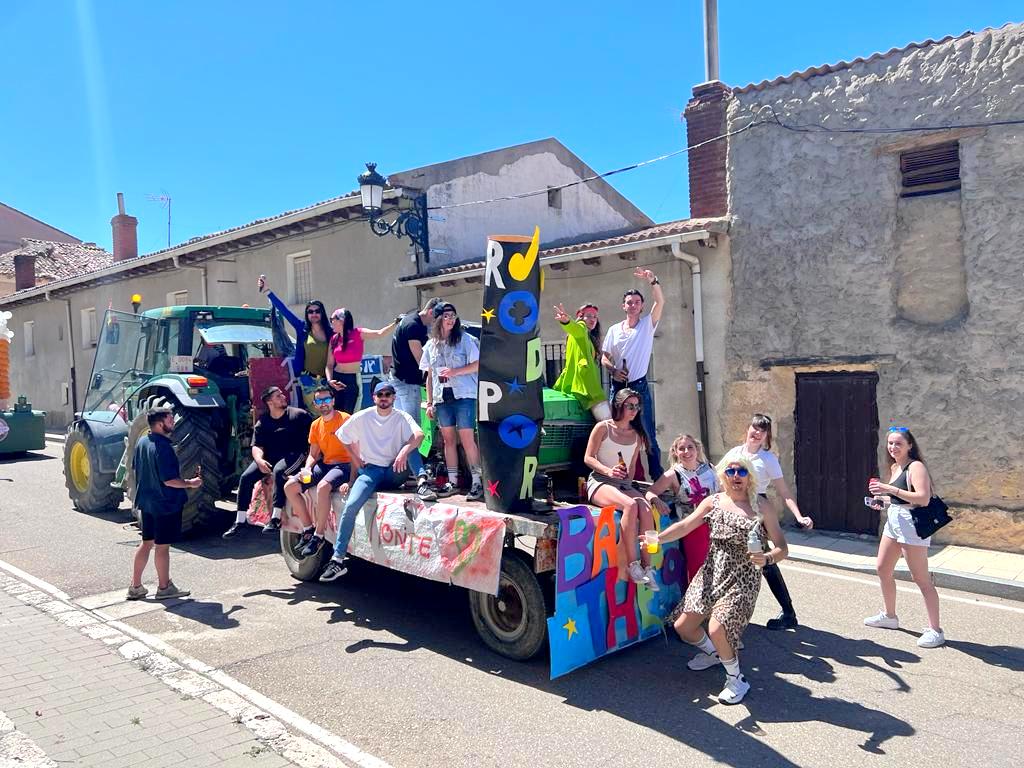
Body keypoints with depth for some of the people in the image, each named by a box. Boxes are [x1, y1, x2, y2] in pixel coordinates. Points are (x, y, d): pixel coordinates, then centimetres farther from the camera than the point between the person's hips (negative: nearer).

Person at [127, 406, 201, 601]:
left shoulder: (142, 442, 4)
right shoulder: (163, 447, -24)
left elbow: (136, 467, 16)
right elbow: (169, 480, -25)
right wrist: (191, 483, -10)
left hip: (146, 502, 9)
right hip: (165, 504, -9)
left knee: (147, 542, 17)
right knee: (163, 546, 3)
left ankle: (135, 587, 23)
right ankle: (164, 588, 16)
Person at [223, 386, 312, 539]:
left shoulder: (299, 414, 4)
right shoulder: (262, 423, 11)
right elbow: (256, 446, 3)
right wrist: (259, 460, -19)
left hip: (293, 454, -4)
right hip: (269, 456, 4)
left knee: (278, 471, -35)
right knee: (246, 477, -15)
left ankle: (276, 518, -34)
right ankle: (240, 521, -6)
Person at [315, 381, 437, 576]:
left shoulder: (402, 417, -2)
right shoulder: (362, 417, 3)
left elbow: (419, 434, -21)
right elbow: (343, 436, 15)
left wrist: (404, 451, -39)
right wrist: (356, 461, 7)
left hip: (395, 472, 0)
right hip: (370, 471, 0)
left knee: (410, 444, -23)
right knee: (350, 506, -22)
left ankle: (422, 482, -41)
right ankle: (337, 560, -17)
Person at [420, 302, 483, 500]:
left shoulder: (465, 339, 0)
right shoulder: (430, 345, 14)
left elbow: (478, 365, -5)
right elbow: (430, 376, 16)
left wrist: (455, 371, -16)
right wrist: (429, 402, 12)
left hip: (463, 395, -4)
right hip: (442, 398, 5)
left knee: (467, 439, -9)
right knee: (448, 439, 7)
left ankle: (477, 481, -5)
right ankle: (452, 481, 14)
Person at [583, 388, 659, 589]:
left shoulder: (636, 435, 15)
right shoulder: (603, 427, 0)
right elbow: (588, 458, -3)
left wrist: (628, 481, 2)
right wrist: (608, 470, -18)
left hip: (624, 484, 5)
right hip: (599, 482, -5)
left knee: (646, 508, -28)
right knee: (630, 505, -34)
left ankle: (647, 564, -24)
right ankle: (632, 564, -29)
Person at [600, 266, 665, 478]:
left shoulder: (648, 324, 2)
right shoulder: (614, 330, 9)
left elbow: (660, 301, -13)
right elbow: (604, 357, 9)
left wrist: (653, 281, -28)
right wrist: (613, 370, -11)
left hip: (639, 385, -3)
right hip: (618, 385, 3)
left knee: (648, 433, -2)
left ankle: (657, 475, 4)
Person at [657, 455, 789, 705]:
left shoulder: (761, 507, -4)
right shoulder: (713, 501, 3)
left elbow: (782, 548, -3)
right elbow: (684, 526, -7)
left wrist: (767, 558, -25)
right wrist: (657, 538, -23)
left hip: (742, 579, -4)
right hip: (711, 573, 4)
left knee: (716, 629, -22)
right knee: (682, 626, 4)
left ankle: (736, 680, 6)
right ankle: (713, 653, 37)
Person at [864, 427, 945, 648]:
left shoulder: (915, 467, -14)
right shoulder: (894, 467, 13)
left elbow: (923, 498, -27)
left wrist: (890, 489, -28)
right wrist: (883, 499, 6)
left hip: (912, 524, -9)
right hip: (893, 521, 9)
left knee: (921, 578, -4)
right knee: (883, 569, 17)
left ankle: (935, 630, 4)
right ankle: (889, 616, 33)